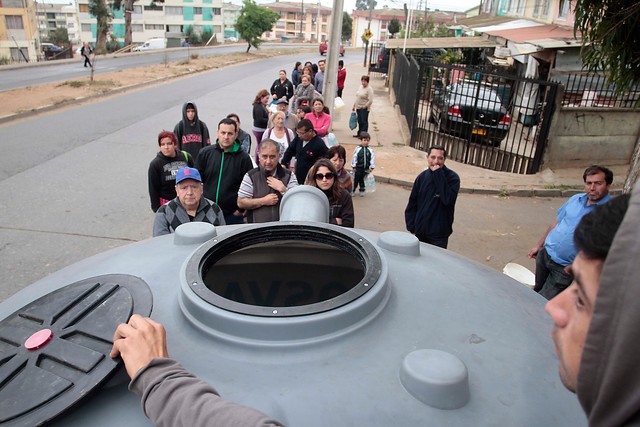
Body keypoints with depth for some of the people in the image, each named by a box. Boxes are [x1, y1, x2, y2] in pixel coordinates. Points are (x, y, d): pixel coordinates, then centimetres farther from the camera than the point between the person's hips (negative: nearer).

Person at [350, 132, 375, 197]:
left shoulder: (370, 150, -6)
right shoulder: (357, 149, -12)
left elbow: (372, 158, -2)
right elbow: (354, 157, -7)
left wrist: (372, 167, -2)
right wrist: (353, 166, -4)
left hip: (366, 168, 2)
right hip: (358, 168, -2)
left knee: (363, 180, 15)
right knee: (356, 179, 7)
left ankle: (362, 191, 30)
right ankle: (353, 190, 21)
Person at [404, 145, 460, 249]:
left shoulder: (452, 177, -9)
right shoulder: (422, 177, 2)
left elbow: (448, 200, -25)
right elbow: (412, 204, 7)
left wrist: (439, 175, -22)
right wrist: (411, 228, 2)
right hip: (420, 232, 4)